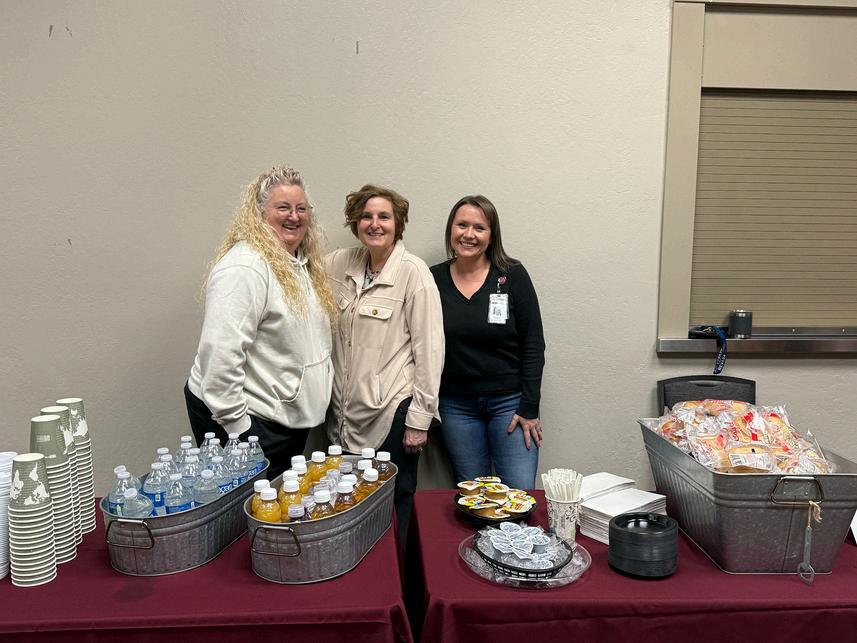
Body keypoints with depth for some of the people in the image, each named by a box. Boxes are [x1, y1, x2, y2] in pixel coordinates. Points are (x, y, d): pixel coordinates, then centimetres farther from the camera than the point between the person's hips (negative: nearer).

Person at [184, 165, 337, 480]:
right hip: (250, 419, -9)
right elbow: (220, 354, -26)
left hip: (288, 418, 9)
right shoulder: (245, 266, -21)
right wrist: (237, 427, -24)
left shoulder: (303, 263, 10)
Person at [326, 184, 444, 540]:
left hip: (392, 412, -4)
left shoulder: (413, 272, -8)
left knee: (393, 510, 6)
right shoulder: (339, 264, 6)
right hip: (346, 412, 5)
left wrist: (420, 418, -10)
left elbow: (429, 348, -9)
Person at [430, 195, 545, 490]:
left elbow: (533, 345, -4)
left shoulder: (513, 276, -4)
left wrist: (529, 408, -8)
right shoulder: (434, 280, 1)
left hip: (509, 401, -2)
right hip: (456, 406, 2)